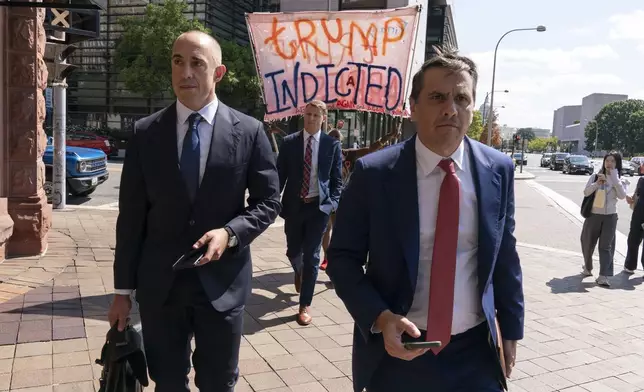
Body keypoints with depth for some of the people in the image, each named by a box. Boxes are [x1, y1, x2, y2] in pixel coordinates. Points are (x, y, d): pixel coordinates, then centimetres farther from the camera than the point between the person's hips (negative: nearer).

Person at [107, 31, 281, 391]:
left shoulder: (249, 131, -4)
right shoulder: (146, 132, 0)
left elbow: (269, 201, 1)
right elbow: (131, 215, 1)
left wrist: (230, 232, -18)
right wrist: (123, 289, 2)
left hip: (222, 283, -1)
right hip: (159, 285, 2)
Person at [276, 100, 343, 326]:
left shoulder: (332, 145, 0)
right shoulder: (289, 142, 2)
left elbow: (337, 179, 3)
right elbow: (280, 175, 3)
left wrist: (333, 203, -11)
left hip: (319, 206, -2)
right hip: (293, 205, 2)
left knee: (311, 256, -1)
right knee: (293, 251, 12)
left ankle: (305, 305, 10)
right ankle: (299, 273, 50)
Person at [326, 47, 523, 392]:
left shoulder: (498, 170, -3)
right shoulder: (373, 172, -12)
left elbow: (505, 256, 6)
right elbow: (343, 258, -6)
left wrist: (510, 329, 10)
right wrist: (380, 318, -18)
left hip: (476, 350, 3)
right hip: (397, 349, -2)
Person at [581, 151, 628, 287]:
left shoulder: (621, 180, 2)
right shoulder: (596, 176, 3)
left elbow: (622, 195, -14)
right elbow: (586, 192, -4)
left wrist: (615, 178, -16)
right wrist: (597, 183, -19)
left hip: (610, 217, -1)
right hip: (593, 215, 1)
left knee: (606, 246, -6)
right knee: (588, 243, 12)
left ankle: (603, 276, -10)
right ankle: (587, 268, 34)